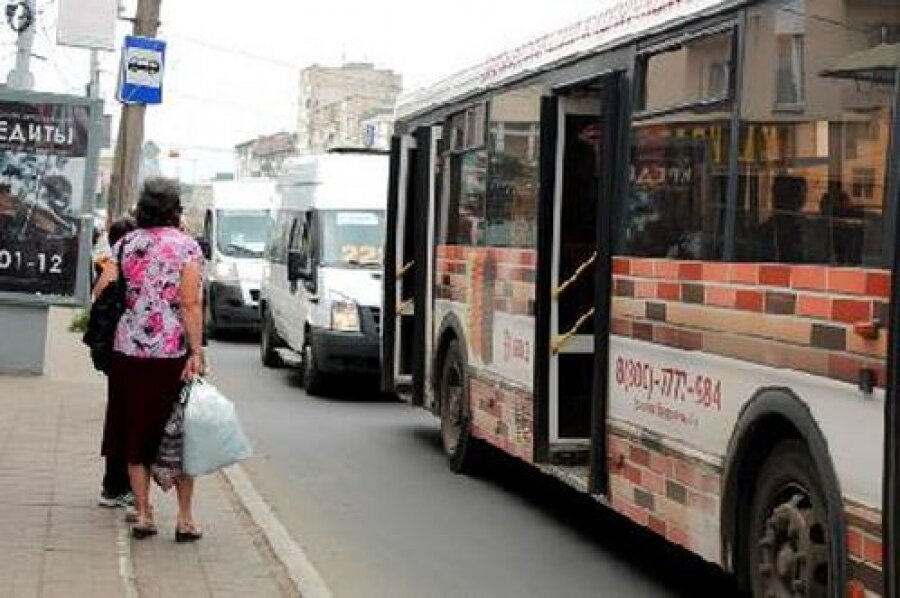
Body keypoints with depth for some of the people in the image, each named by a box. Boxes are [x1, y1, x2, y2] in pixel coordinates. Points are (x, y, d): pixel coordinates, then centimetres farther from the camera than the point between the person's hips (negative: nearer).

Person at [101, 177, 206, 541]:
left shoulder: (125, 244, 5)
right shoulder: (186, 246, -5)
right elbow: (190, 304, -11)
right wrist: (196, 352, -11)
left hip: (129, 350, 3)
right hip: (173, 351, -2)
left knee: (135, 434, 11)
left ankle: (143, 514, 11)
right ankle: (185, 519, 9)